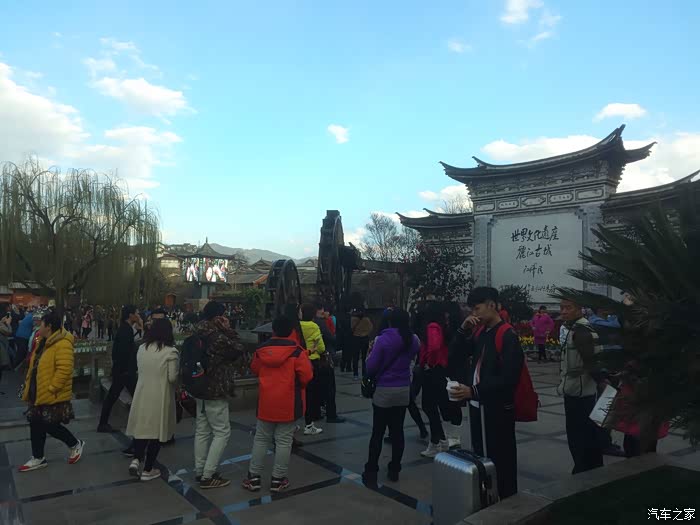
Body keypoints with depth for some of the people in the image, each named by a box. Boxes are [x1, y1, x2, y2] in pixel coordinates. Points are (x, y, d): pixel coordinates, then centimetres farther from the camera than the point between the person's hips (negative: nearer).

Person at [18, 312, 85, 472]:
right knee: (36, 425, 14)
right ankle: (38, 458, 28)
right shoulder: (44, 342, 11)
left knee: (50, 426, -2)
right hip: (39, 394, 10)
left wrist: (50, 389, -25)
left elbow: (64, 370, -29)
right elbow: (35, 367, 21)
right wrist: (28, 385, 16)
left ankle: (75, 444, 19)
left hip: (53, 396, -10)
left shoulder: (62, 344, -22)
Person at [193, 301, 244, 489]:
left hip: (201, 388, 10)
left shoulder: (199, 335, 6)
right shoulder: (219, 337, -24)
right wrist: (229, 330, -11)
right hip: (215, 391, -10)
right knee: (222, 432, 0)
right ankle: (207, 476, 1)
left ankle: (200, 471, 25)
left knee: (202, 430, 16)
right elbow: (239, 350, -11)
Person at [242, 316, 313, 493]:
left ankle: (253, 476, 20)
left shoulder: (261, 350, 0)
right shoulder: (297, 352, -14)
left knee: (261, 439, 16)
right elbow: (306, 376, -14)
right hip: (288, 404, -3)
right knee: (283, 441, 6)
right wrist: (298, 385, 6)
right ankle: (278, 479, 13)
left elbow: (254, 369, 15)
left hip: (266, 402, 4)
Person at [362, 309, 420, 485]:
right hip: (404, 390, 4)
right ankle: (394, 470, 19)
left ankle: (371, 472, 10)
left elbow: (371, 367, -13)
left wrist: (371, 354, 4)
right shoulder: (413, 340, 1)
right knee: (397, 431, 12)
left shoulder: (383, 339, -15)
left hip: (384, 391, -4)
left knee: (378, 432, 4)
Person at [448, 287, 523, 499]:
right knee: (480, 454, 17)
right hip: (478, 405, 8)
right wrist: (463, 329, -2)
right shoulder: (479, 331, 7)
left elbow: (509, 378, -23)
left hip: (498, 408, -8)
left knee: (500, 458, 3)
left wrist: (473, 391, -27)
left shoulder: (508, 335, -17)